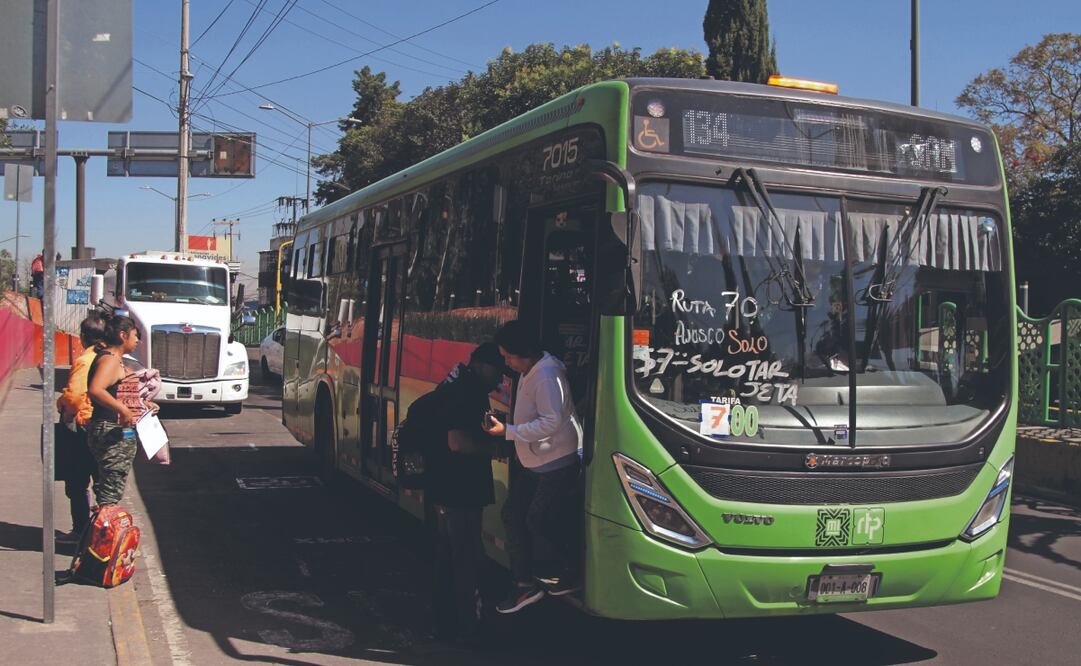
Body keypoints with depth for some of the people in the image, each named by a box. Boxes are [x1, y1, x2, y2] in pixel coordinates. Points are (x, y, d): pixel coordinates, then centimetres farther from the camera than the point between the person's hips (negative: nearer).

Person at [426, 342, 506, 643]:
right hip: (458, 494, -10)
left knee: (445, 559, 17)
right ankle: (465, 628, 6)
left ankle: (444, 623, 27)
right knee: (466, 561, -1)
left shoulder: (454, 388, 14)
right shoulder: (468, 393, -17)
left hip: (441, 491, 10)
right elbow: (457, 442, -25)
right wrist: (493, 447, -13)